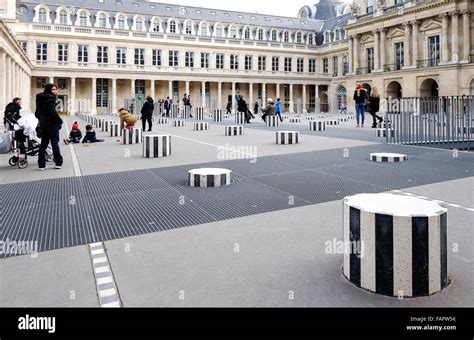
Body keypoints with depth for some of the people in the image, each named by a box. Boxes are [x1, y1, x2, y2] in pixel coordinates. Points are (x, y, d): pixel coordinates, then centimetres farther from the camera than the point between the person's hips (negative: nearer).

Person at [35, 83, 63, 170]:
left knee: (43, 144, 10)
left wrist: (41, 120, 19)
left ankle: (41, 164, 11)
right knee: (55, 143, 0)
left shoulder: (40, 99, 12)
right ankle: (58, 163, 6)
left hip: (43, 124, 8)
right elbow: (53, 113, -21)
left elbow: (37, 113, 15)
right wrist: (60, 121, -9)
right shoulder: (50, 100, -15)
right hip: (52, 124, -8)